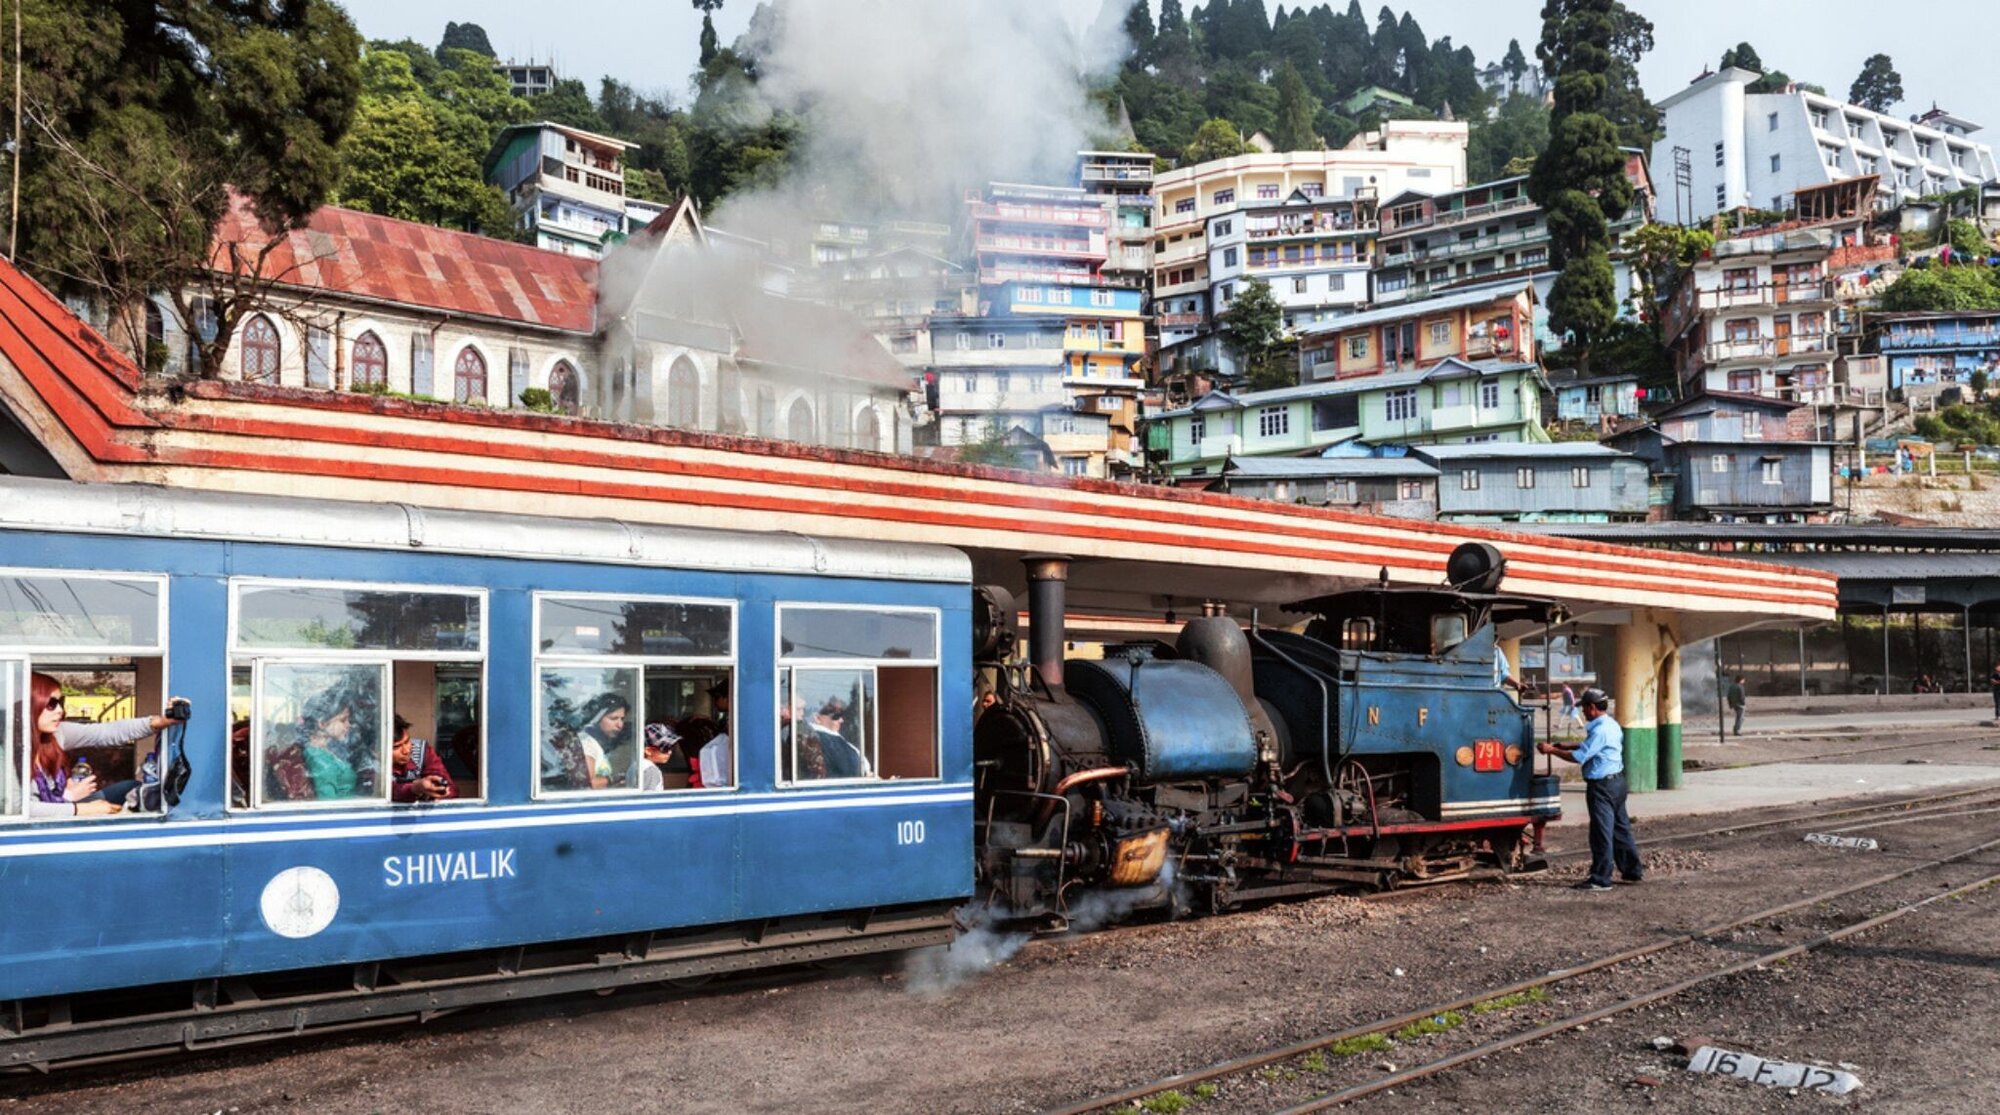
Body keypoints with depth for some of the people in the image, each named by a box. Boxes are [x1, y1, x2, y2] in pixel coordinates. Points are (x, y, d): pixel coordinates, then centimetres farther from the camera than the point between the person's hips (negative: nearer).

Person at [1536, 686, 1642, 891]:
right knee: (1620, 828, 18)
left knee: (1601, 832, -5)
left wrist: (1551, 750, -11)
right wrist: (1563, 746, 14)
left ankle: (1600, 879, -2)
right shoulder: (1612, 726, 12)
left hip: (1602, 786, -10)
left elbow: (1580, 756, -21)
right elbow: (1589, 747, 22)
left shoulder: (1600, 731, -20)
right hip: (1617, 782, 10)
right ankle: (1633, 870, 26)